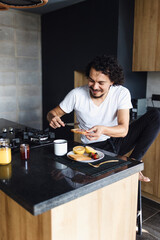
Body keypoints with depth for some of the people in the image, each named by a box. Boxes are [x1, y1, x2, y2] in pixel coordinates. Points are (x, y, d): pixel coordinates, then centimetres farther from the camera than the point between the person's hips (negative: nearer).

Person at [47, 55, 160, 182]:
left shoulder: (122, 93, -13)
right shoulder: (76, 94, -14)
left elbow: (123, 130, -20)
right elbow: (52, 113, -3)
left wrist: (103, 129, -43)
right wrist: (53, 118, -30)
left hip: (117, 141, 3)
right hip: (94, 147, -3)